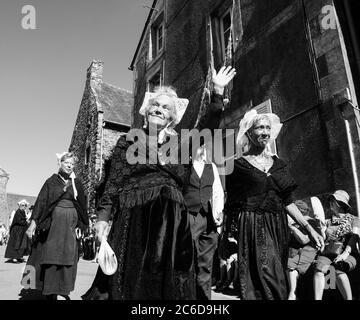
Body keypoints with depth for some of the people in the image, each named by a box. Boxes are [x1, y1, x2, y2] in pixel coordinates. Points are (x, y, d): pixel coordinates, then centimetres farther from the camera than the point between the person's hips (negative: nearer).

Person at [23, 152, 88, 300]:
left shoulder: (77, 184, 8)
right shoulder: (51, 181, 3)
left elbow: (82, 205, 9)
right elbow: (41, 201, -2)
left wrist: (79, 226, 4)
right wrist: (33, 222, -10)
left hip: (70, 224, 2)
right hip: (53, 223, -2)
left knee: (67, 257, 3)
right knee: (50, 254, 1)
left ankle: (62, 289, 15)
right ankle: (50, 291, 12)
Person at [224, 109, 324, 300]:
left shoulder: (278, 164, 14)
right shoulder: (239, 165, 0)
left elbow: (287, 202, 13)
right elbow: (231, 206, 0)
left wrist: (309, 229, 6)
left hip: (278, 229, 5)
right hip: (252, 230, -5)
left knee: (278, 282, 7)